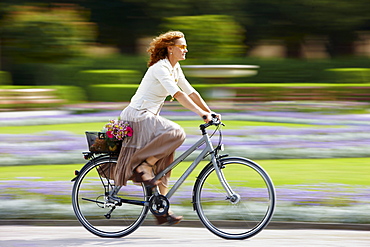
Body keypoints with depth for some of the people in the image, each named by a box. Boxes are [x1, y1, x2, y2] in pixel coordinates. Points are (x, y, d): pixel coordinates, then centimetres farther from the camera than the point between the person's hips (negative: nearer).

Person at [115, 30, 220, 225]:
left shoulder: (175, 69, 12)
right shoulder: (160, 68, -17)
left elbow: (190, 92, 14)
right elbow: (177, 94, -27)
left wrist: (210, 112, 5)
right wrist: (201, 113, -32)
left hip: (149, 117, 10)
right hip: (138, 116, -10)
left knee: (165, 158, 4)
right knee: (176, 133, -28)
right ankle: (143, 167, -16)